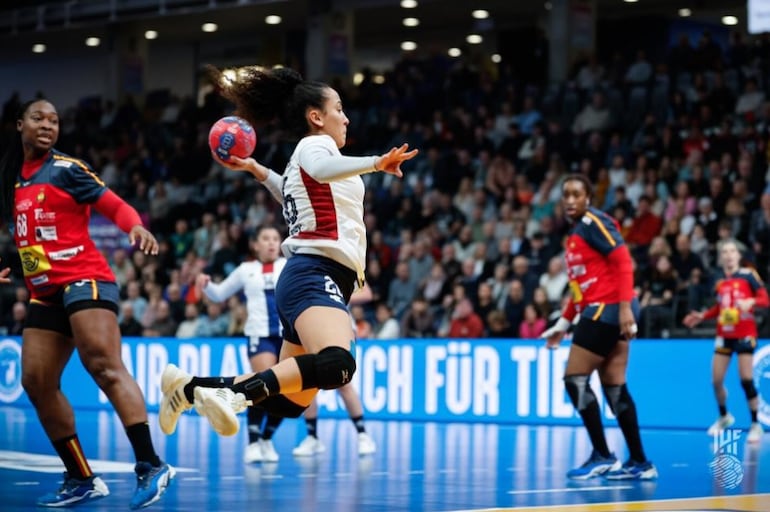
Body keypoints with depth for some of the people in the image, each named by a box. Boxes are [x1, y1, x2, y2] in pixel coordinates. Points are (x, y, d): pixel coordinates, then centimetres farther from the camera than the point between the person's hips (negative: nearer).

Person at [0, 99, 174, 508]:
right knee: (36, 382, 2)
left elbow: (114, 205, -11)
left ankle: (150, 466, -27)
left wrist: (136, 227, -29)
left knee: (103, 365, -22)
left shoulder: (66, 168, -4)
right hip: (45, 293, 8)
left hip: (83, 280, -8)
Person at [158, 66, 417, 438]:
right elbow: (322, 170, -24)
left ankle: (190, 387, 16)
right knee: (337, 364, -36)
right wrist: (375, 163, -36)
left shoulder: (308, 154, 28)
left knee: (290, 402, 9)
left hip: (309, 278, 10)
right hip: (316, 276, -10)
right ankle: (232, 395, -39)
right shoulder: (314, 144, 1)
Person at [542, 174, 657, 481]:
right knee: (614, 388, 7)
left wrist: (625, 307, -24)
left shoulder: (593, 222, -8)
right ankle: (640, 463, 9)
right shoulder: (575, 233, 19)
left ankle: (603, 457, -5)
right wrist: (563, 322, 24)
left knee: (575, 380, -9)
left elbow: (623, 261, -16)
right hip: (597, 313, 9)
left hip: (608, 310, -9)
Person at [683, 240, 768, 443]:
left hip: (745, 333, -5)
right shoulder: (719, 282, 9)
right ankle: (724, 417, 27)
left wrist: (751, 301, -26)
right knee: (716, 380, 2)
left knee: (746, 380, -11)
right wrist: (702, 316, 11)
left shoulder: (748, 275, -5)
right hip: (724, 334, 5)